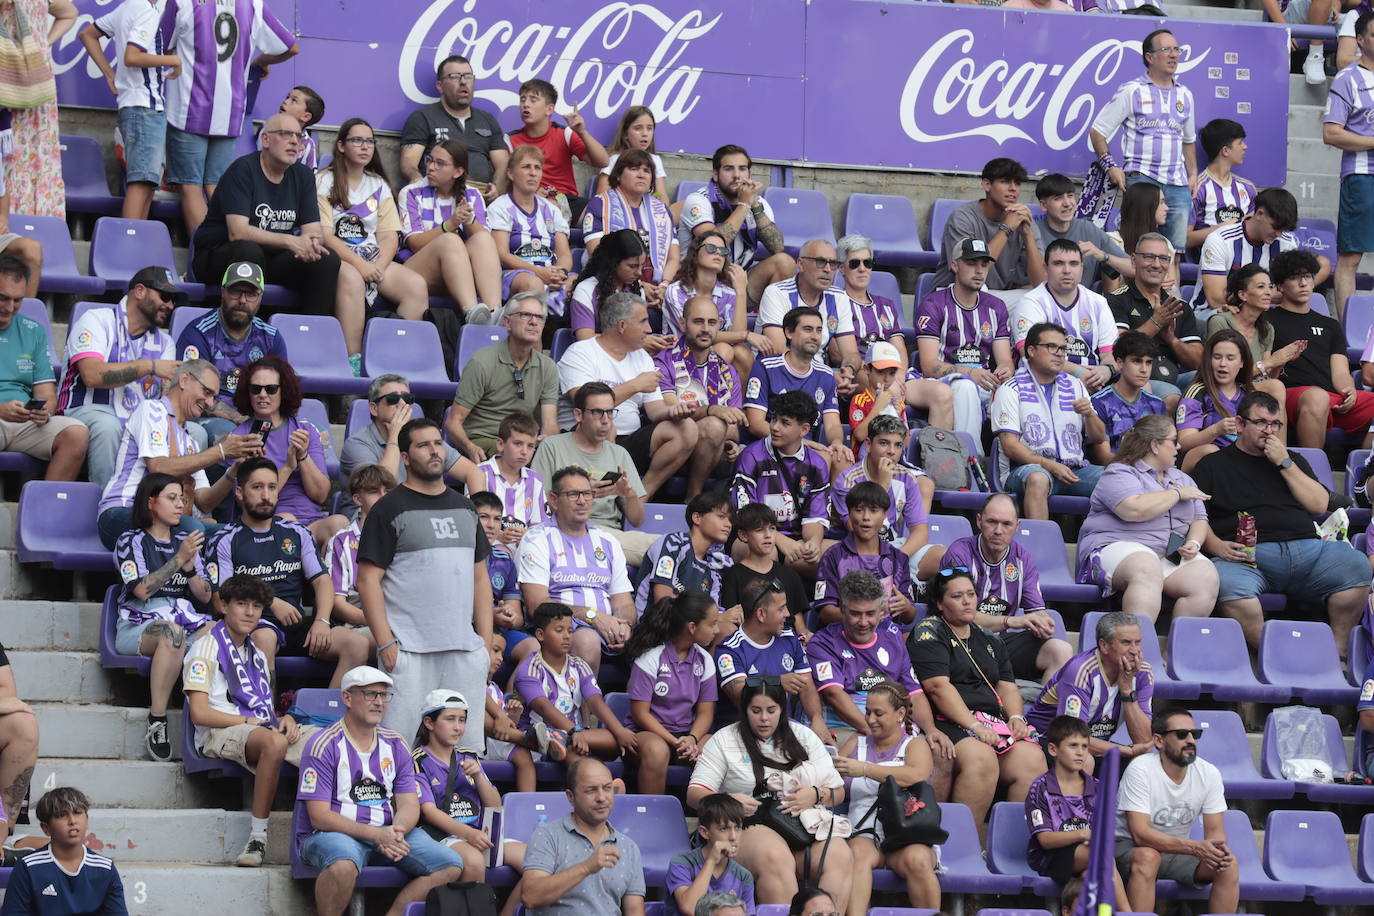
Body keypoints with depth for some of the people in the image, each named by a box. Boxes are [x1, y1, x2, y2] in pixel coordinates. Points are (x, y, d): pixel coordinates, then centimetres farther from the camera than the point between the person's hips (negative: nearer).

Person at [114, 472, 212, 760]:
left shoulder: (185, 544, 24)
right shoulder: (132, 542, 9)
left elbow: (205, 596, 14)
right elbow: (143, 590, -8)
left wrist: (190, 567, -4)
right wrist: (179, 560, -13)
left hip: (187, 622, 4)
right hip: (138, 626, -4)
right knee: (172, 632, -41)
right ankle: (157, 723, -38)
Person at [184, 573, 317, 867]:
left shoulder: (257, 655, 27)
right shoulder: (207, 647, 3)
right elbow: (200, 714, -8)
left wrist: (285, 719, 1)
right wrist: (250, 721, -9)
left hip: (264, 729, 7)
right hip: (219, 734, -7)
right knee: (274, 742, -41)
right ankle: (258, 835, -36)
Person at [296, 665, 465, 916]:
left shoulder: (395, 745, 11)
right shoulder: (324, 745, -7)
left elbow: (409, 805, 9)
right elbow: (319, 817, -13)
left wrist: (397, 831, -16)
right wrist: (376, 835, -22)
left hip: (387, 833, 6)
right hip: (332, 834, -6)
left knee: (451, 866, -12)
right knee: (343, 866, -40)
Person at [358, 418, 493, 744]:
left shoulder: (464, 507, 17)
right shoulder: (390, 509, -1)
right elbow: (369, 579, -6)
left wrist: (487, 643, 11)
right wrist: (385, 643, -14)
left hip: (465, 648, 5)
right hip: (409, 650, -5)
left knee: (469, 742, 5)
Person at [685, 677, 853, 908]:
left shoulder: (803, 737, 20)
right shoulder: (724, 741, 12)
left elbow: (838, 792, 19)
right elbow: (694, 794, 5)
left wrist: (816, 794, -5)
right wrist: (727, 801, -16)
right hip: (749, 827, -3)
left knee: (840, 857, -32)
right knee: (776, 859, -39)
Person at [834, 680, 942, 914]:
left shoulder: (915, 744, 11)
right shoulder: (857, 744, 22)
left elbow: (917, 776, -12)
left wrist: (865, 769, -18)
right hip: (865, 835, 2)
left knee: (917, 860, -35)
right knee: (858, 853, -34)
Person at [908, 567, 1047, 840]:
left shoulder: (989, 642, 27)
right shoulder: (928, 634, 5)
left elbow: (1007, 685, 22)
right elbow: (938, 687, -7)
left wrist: (1016, 717, -1)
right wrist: (974, 726, -16)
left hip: (994, 722, 6)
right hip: (949, 723, -6)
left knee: (1032, 759, -24)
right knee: (981, 758, -37)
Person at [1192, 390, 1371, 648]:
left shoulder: (1292, 461, 29)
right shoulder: (1213, 464, 18)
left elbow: (1319, 505, 15)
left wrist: (1285, 464, 9)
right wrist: (1217, 546, -10)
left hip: (1306, 547, 3)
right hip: (1248, 555, -3)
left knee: (1356, 566, -24)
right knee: (1230, 585, -38)